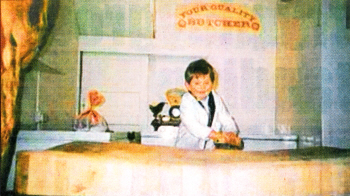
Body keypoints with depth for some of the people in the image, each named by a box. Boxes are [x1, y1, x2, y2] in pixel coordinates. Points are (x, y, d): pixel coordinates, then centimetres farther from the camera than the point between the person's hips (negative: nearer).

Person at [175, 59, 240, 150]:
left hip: (211, 146, 4)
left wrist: (231, 133, -17)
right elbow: (192, 125, -22)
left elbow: (226, 119, 7)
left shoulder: (216, 99, 7)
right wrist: (215, 135, -32)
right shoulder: (187, 101, -8)